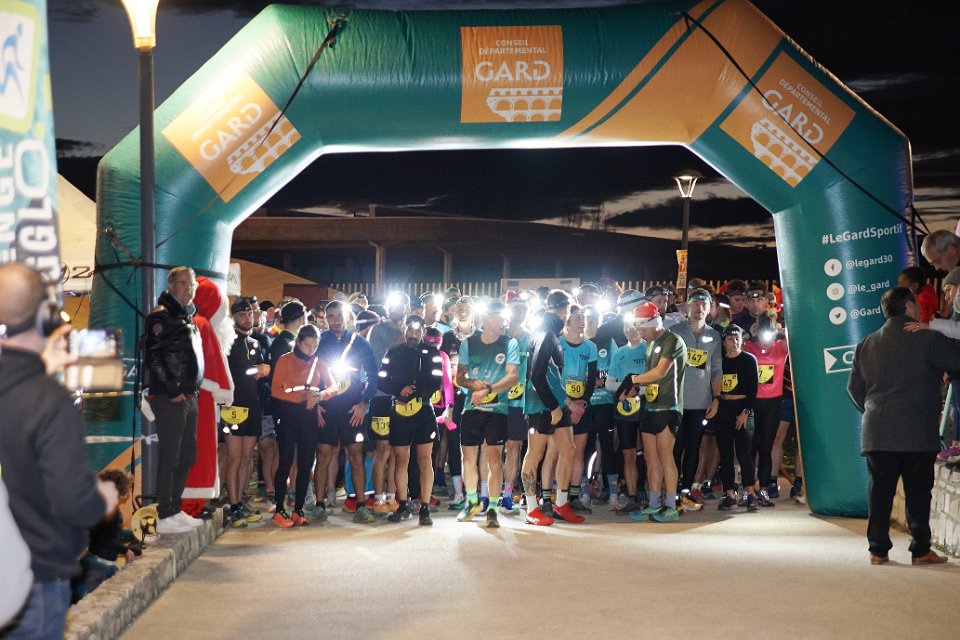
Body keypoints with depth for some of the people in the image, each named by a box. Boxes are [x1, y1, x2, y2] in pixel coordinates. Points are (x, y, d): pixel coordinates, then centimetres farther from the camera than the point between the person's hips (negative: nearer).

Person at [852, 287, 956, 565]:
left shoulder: (866, 344, 11)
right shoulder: (927, 339, -7)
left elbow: (854, 388, 14)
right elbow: (955, 358, -6)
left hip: (876, 434, 5)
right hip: (918, 434, -5)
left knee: (880, 492, 7)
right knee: (918, 493, 3)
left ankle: (878, 550, 9)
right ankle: (921, 550, 8)